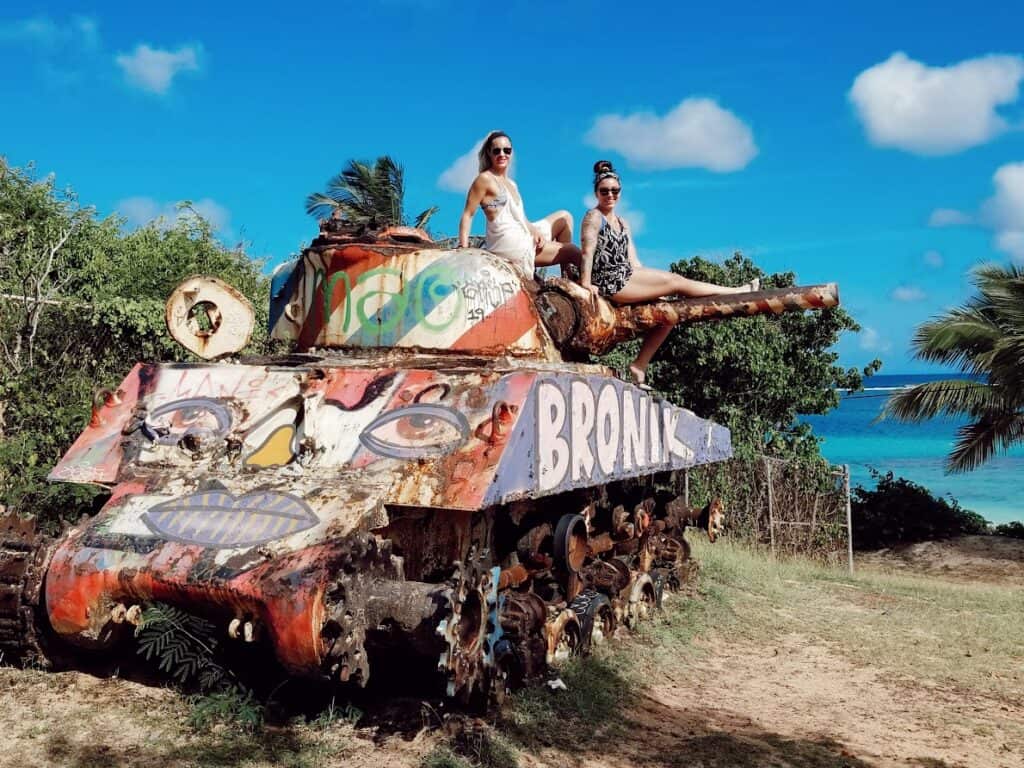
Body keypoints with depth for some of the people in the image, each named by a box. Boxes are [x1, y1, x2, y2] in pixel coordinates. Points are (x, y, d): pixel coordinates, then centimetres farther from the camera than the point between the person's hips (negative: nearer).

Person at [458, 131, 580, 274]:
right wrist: (463, 247, -22)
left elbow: (519, 217, 13)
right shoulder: (485, 179, -8)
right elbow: (468, 214, -11)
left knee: (564, 217, 19)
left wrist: (535, 231, -6)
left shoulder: (511, 184, 18)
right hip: (508, 244, -9)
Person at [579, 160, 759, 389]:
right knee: (675, 281, -10)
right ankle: (738, 292, -2)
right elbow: (587, 251, -15)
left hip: (626, 279, 9)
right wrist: (586, 283, -26)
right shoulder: (594, 217, 0)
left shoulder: (623, 224, 23)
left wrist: (650, 282, 8)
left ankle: (640, 364, -4)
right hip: (609, 282, -9)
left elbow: (633, 263, 18)